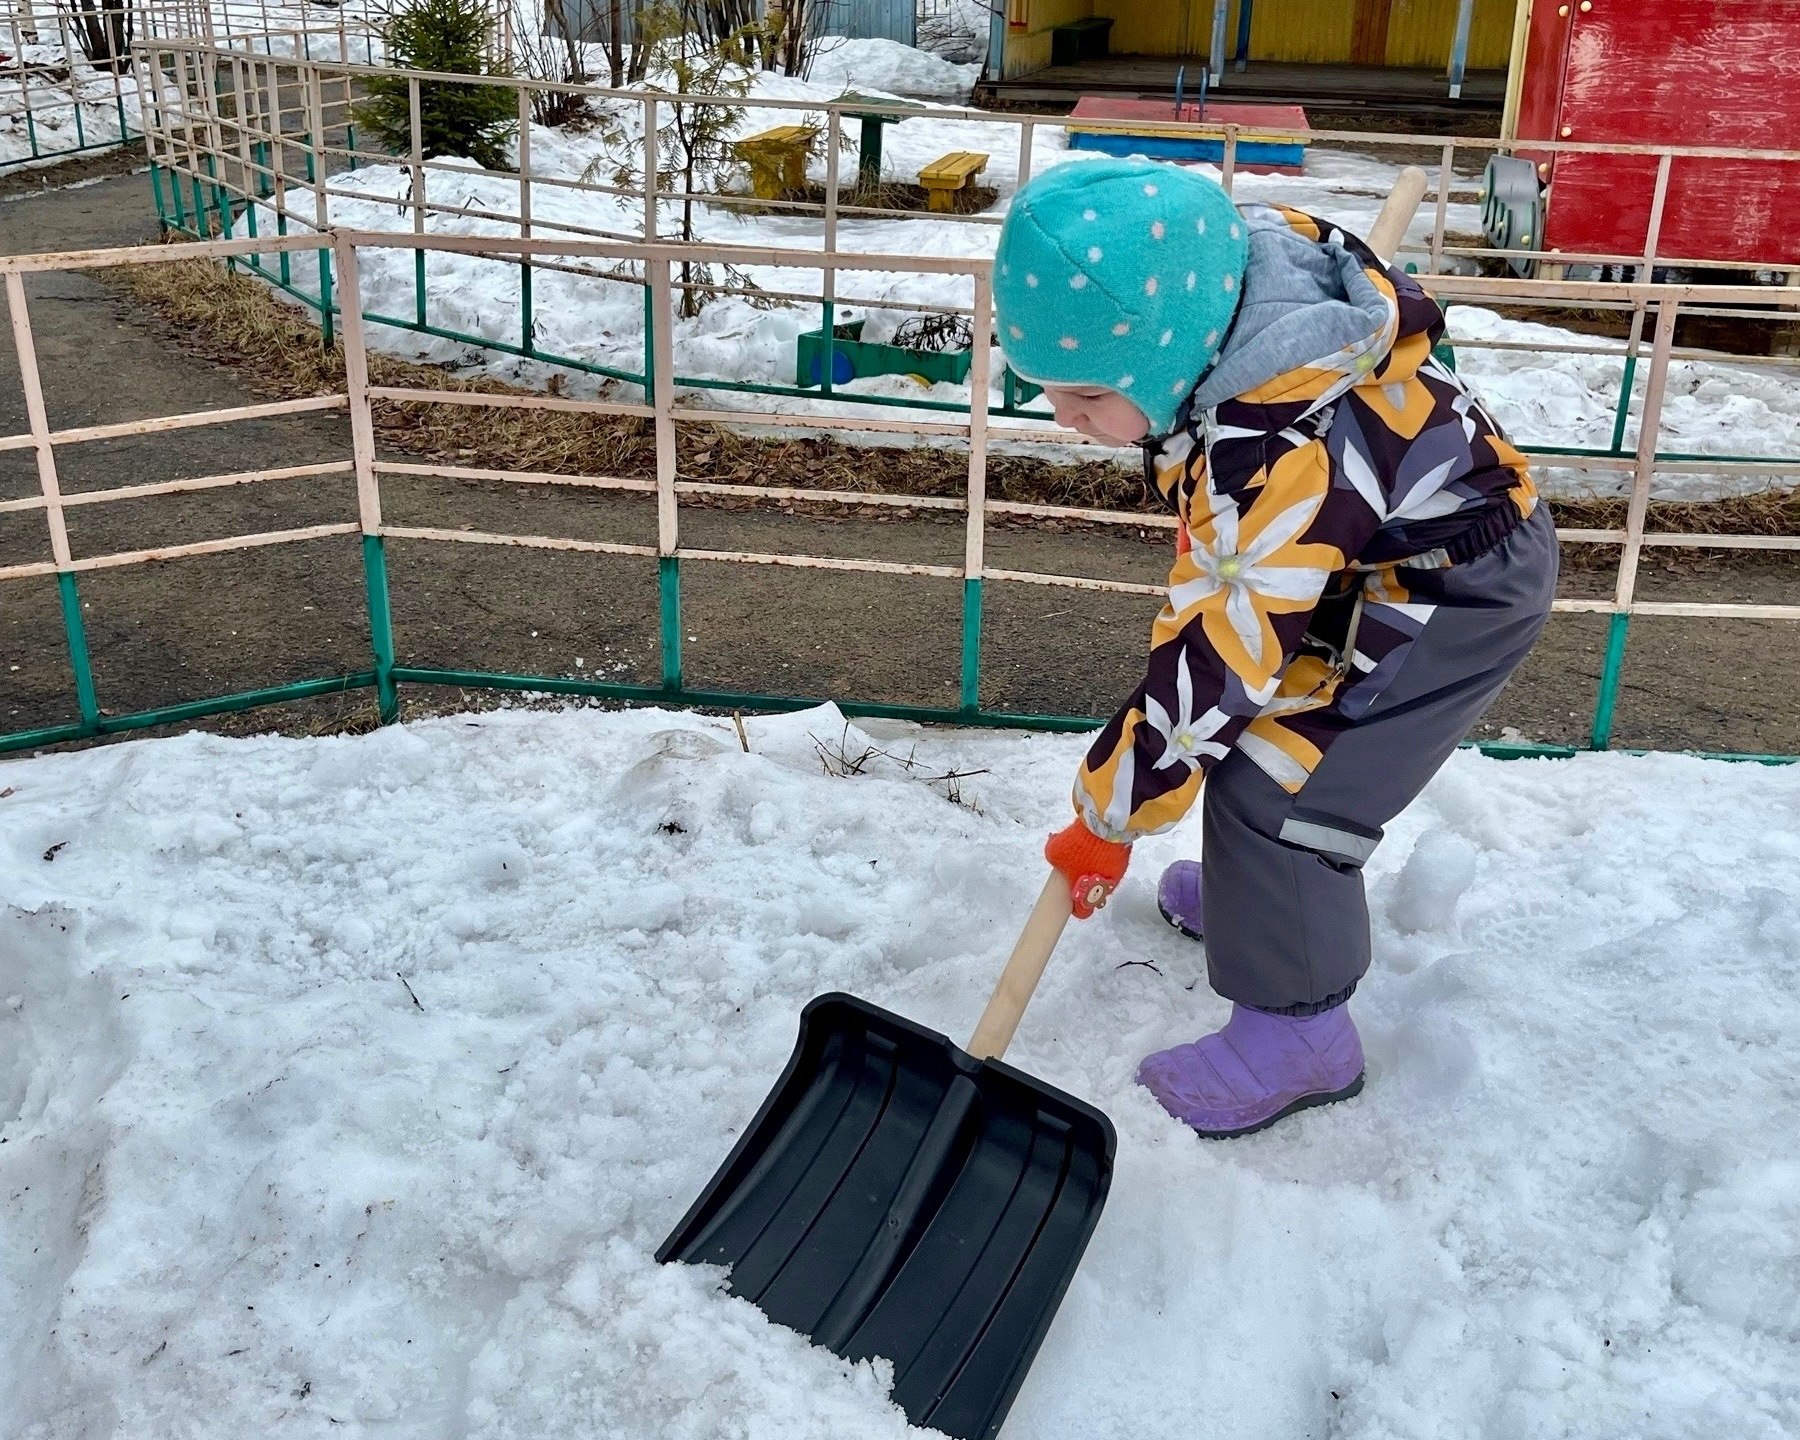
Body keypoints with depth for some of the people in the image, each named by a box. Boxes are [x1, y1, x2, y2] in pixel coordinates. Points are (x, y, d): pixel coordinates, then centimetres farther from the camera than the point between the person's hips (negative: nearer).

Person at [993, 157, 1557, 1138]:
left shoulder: (1277, 469, -41)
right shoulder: (1206, 281, -16)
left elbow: (1207, 667, -32)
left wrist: (1105, 820, -20)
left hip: (1456, 591, -9)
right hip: (1375, 548, 9)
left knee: (1270, 787, -12)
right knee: (1269, 719, 17)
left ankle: (1298, 1032, 5)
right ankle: (1258, 895, 40)